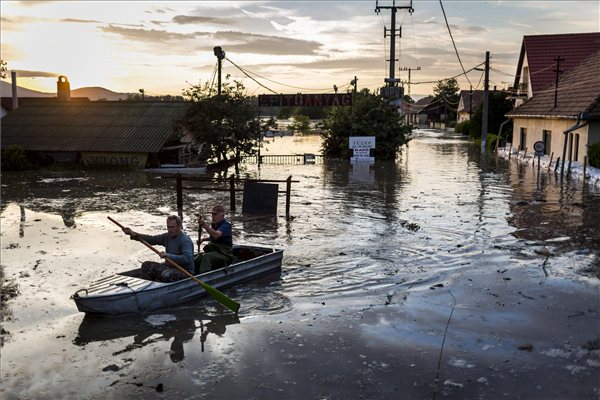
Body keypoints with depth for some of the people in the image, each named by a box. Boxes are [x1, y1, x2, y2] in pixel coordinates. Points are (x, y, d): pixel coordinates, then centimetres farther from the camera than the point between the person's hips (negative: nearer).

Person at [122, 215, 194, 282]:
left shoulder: (185, 241, -21)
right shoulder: (167, 236, 7)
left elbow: (187, 259, -34)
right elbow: (151, 239, 6)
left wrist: (168, 255, -38)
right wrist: (134, 234, -6)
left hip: (185, 271, -9)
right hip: (170, 266, 9)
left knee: (166, 275, -37)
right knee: (146, 265, 1)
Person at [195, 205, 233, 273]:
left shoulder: (226, 225, -15)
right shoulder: (214, 224, 11)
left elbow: (216, 235, -35)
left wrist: (205, 225, -47)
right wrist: (202, 239, 11)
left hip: (225, 255, -8)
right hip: (213, 251, 8)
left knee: (206, 257, -33)